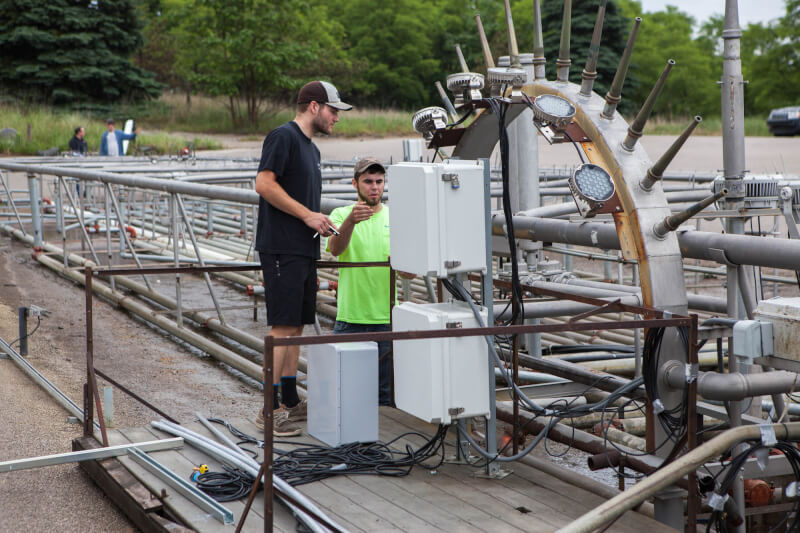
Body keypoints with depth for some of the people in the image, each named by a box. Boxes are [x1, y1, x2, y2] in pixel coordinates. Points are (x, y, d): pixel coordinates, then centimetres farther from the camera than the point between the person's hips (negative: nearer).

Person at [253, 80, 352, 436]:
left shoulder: (311, 148, 21)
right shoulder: (283, 137, -8)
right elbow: (265, 184, -17)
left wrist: (321, 222, 12)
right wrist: (307, 215, -16)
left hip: (304, 249, 10)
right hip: (282, 249, -10)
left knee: (296, 327, 11)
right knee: (283, 327, -11)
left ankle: (291, 403, 18)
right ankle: (270, 410, -9)